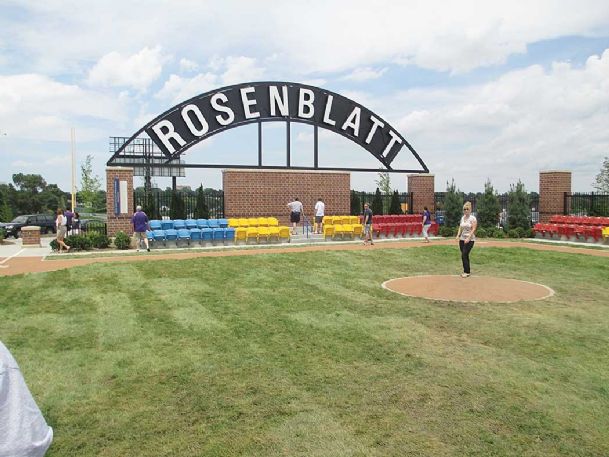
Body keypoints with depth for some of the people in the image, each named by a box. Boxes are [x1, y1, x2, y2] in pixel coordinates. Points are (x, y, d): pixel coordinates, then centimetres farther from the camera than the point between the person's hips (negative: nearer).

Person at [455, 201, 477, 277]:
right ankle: (466, 271, 18)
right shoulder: (462, 218, 12)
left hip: (469, 240, -6)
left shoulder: (473, 218, -8)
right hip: (462, 239, 6)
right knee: (465, 256, 9)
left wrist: (468, 238, -23)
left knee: (464, 255, -11)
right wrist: (458, 235, 0)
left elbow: (473, 229, -15)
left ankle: (467, 272, -2)